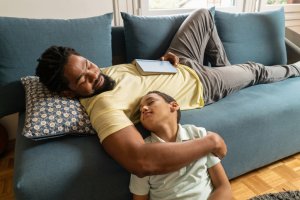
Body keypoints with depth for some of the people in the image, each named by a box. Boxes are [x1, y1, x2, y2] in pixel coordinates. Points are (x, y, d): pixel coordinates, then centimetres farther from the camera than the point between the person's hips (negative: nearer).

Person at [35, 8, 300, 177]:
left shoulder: (103, 72, -10)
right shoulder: (103, 105, -37)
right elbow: (141, 162, -53)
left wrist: (162, 59, -7)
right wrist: (210, 141, -47)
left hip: (181, 65, 7)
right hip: (200, 84, -7)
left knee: (203, 14, 19)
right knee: (254, 71, 13)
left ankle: (224, 65, 37)